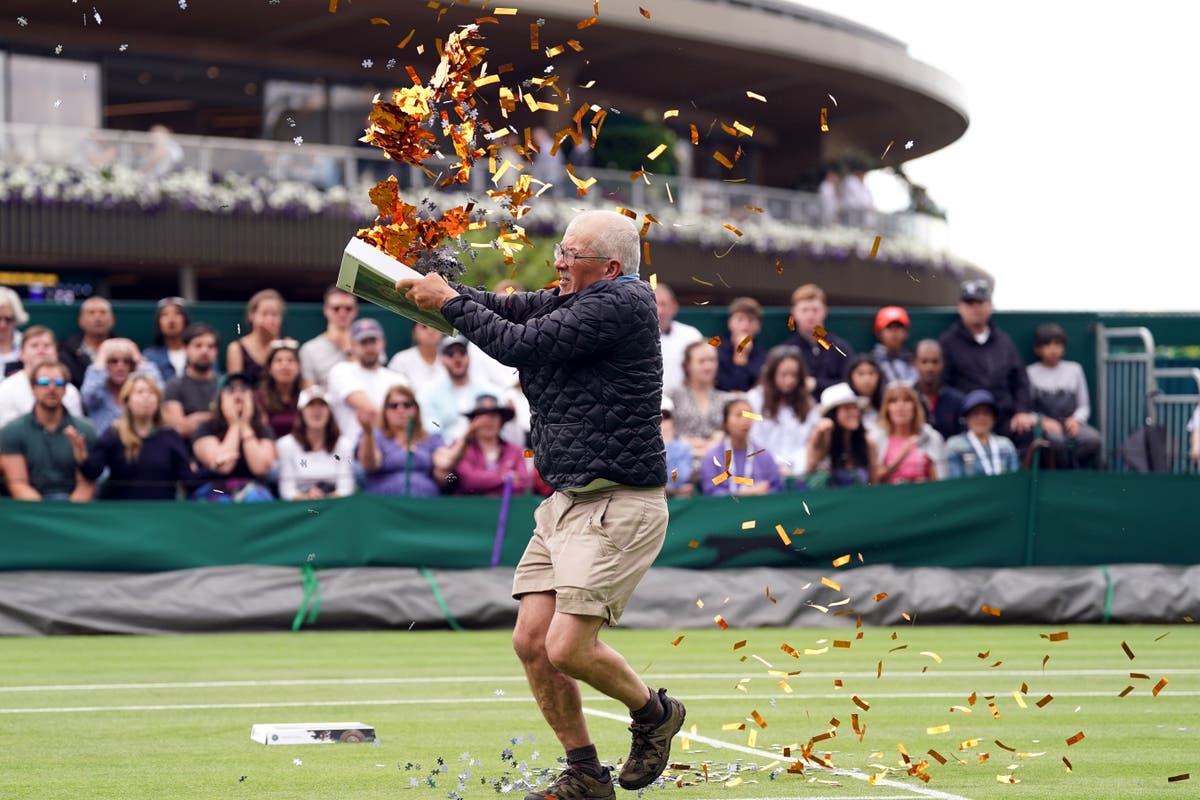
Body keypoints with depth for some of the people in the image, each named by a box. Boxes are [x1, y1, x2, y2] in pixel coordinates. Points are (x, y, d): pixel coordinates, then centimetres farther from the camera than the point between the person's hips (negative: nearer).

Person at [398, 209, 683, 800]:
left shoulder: (622, 302, -13)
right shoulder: (566, 302, 15)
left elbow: (520, 345, -15)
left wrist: (448, 302, -6)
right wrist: (435, 289, -7)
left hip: (619, 507, -9)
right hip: (566, 502, 9)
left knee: (567, 648, -13)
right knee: (531, 641, 1)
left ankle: (654, 713, 15)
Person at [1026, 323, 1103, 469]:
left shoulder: (1074, 369, 18)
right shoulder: (1031, 373, 8)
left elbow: (1084, 405, 17)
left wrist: (1076, 419, -5)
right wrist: (1043, 421, -15)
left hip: (1071, 423, 3)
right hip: (1044, 426, -3)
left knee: (1094, 439, -31)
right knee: (1057, 439, -39)